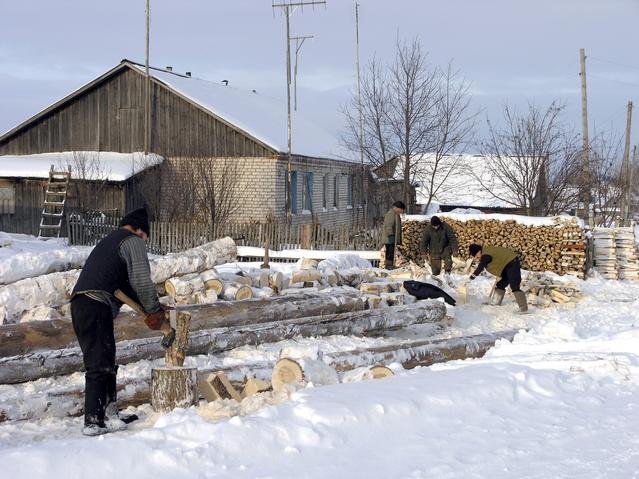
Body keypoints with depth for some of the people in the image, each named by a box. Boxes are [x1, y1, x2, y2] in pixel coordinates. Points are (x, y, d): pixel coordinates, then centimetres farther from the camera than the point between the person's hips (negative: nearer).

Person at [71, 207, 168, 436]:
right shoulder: (133, 241, 2)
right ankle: (93, 422, -10)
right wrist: (154, 310, 5)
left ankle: (109, 414, 22)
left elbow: (126, 284, 26)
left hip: (80, 303, 9)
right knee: (99, 365, -9)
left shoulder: (110, 241, 31)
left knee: (106, 364, 16)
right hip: (96, 305, -9)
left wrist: (150, 308, 18)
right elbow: (141, 281, -7)